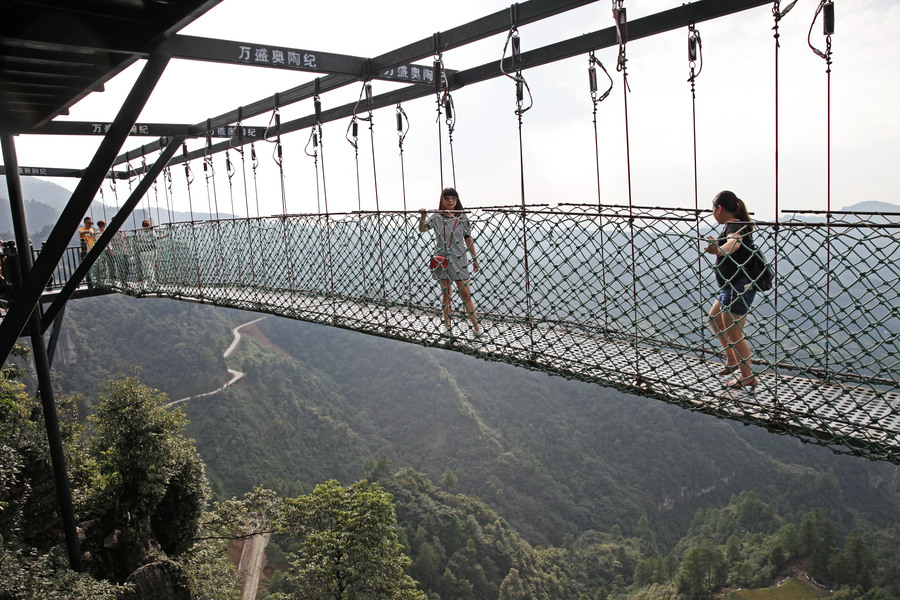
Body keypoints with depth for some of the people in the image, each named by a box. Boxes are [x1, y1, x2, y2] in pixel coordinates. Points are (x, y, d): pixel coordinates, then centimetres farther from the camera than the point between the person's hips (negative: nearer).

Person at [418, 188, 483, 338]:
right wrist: (422, 216, -24)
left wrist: (475, 258, 8)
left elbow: (468, 239, 8)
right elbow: (422, 229, -6)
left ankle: (476, 325, 2)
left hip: (458, 259, -1)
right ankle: (446, 324, 22)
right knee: (446, 293, 10)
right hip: (441, 259, 1)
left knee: (465, 293, -4)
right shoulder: (436, 217, 4)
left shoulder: (462, 217, 4)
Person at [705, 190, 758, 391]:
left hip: (738, 288, -11)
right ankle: (732, 361, 35)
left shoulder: (734, 226, -19)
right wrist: (717, 243, 54)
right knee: (715, 319, 24)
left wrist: (718, 250, -64)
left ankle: (747, 377, 8)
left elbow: (732, 244, -44)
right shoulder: (736, 226, 13)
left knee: (733, 333, -3)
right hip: (734, 287, 11)